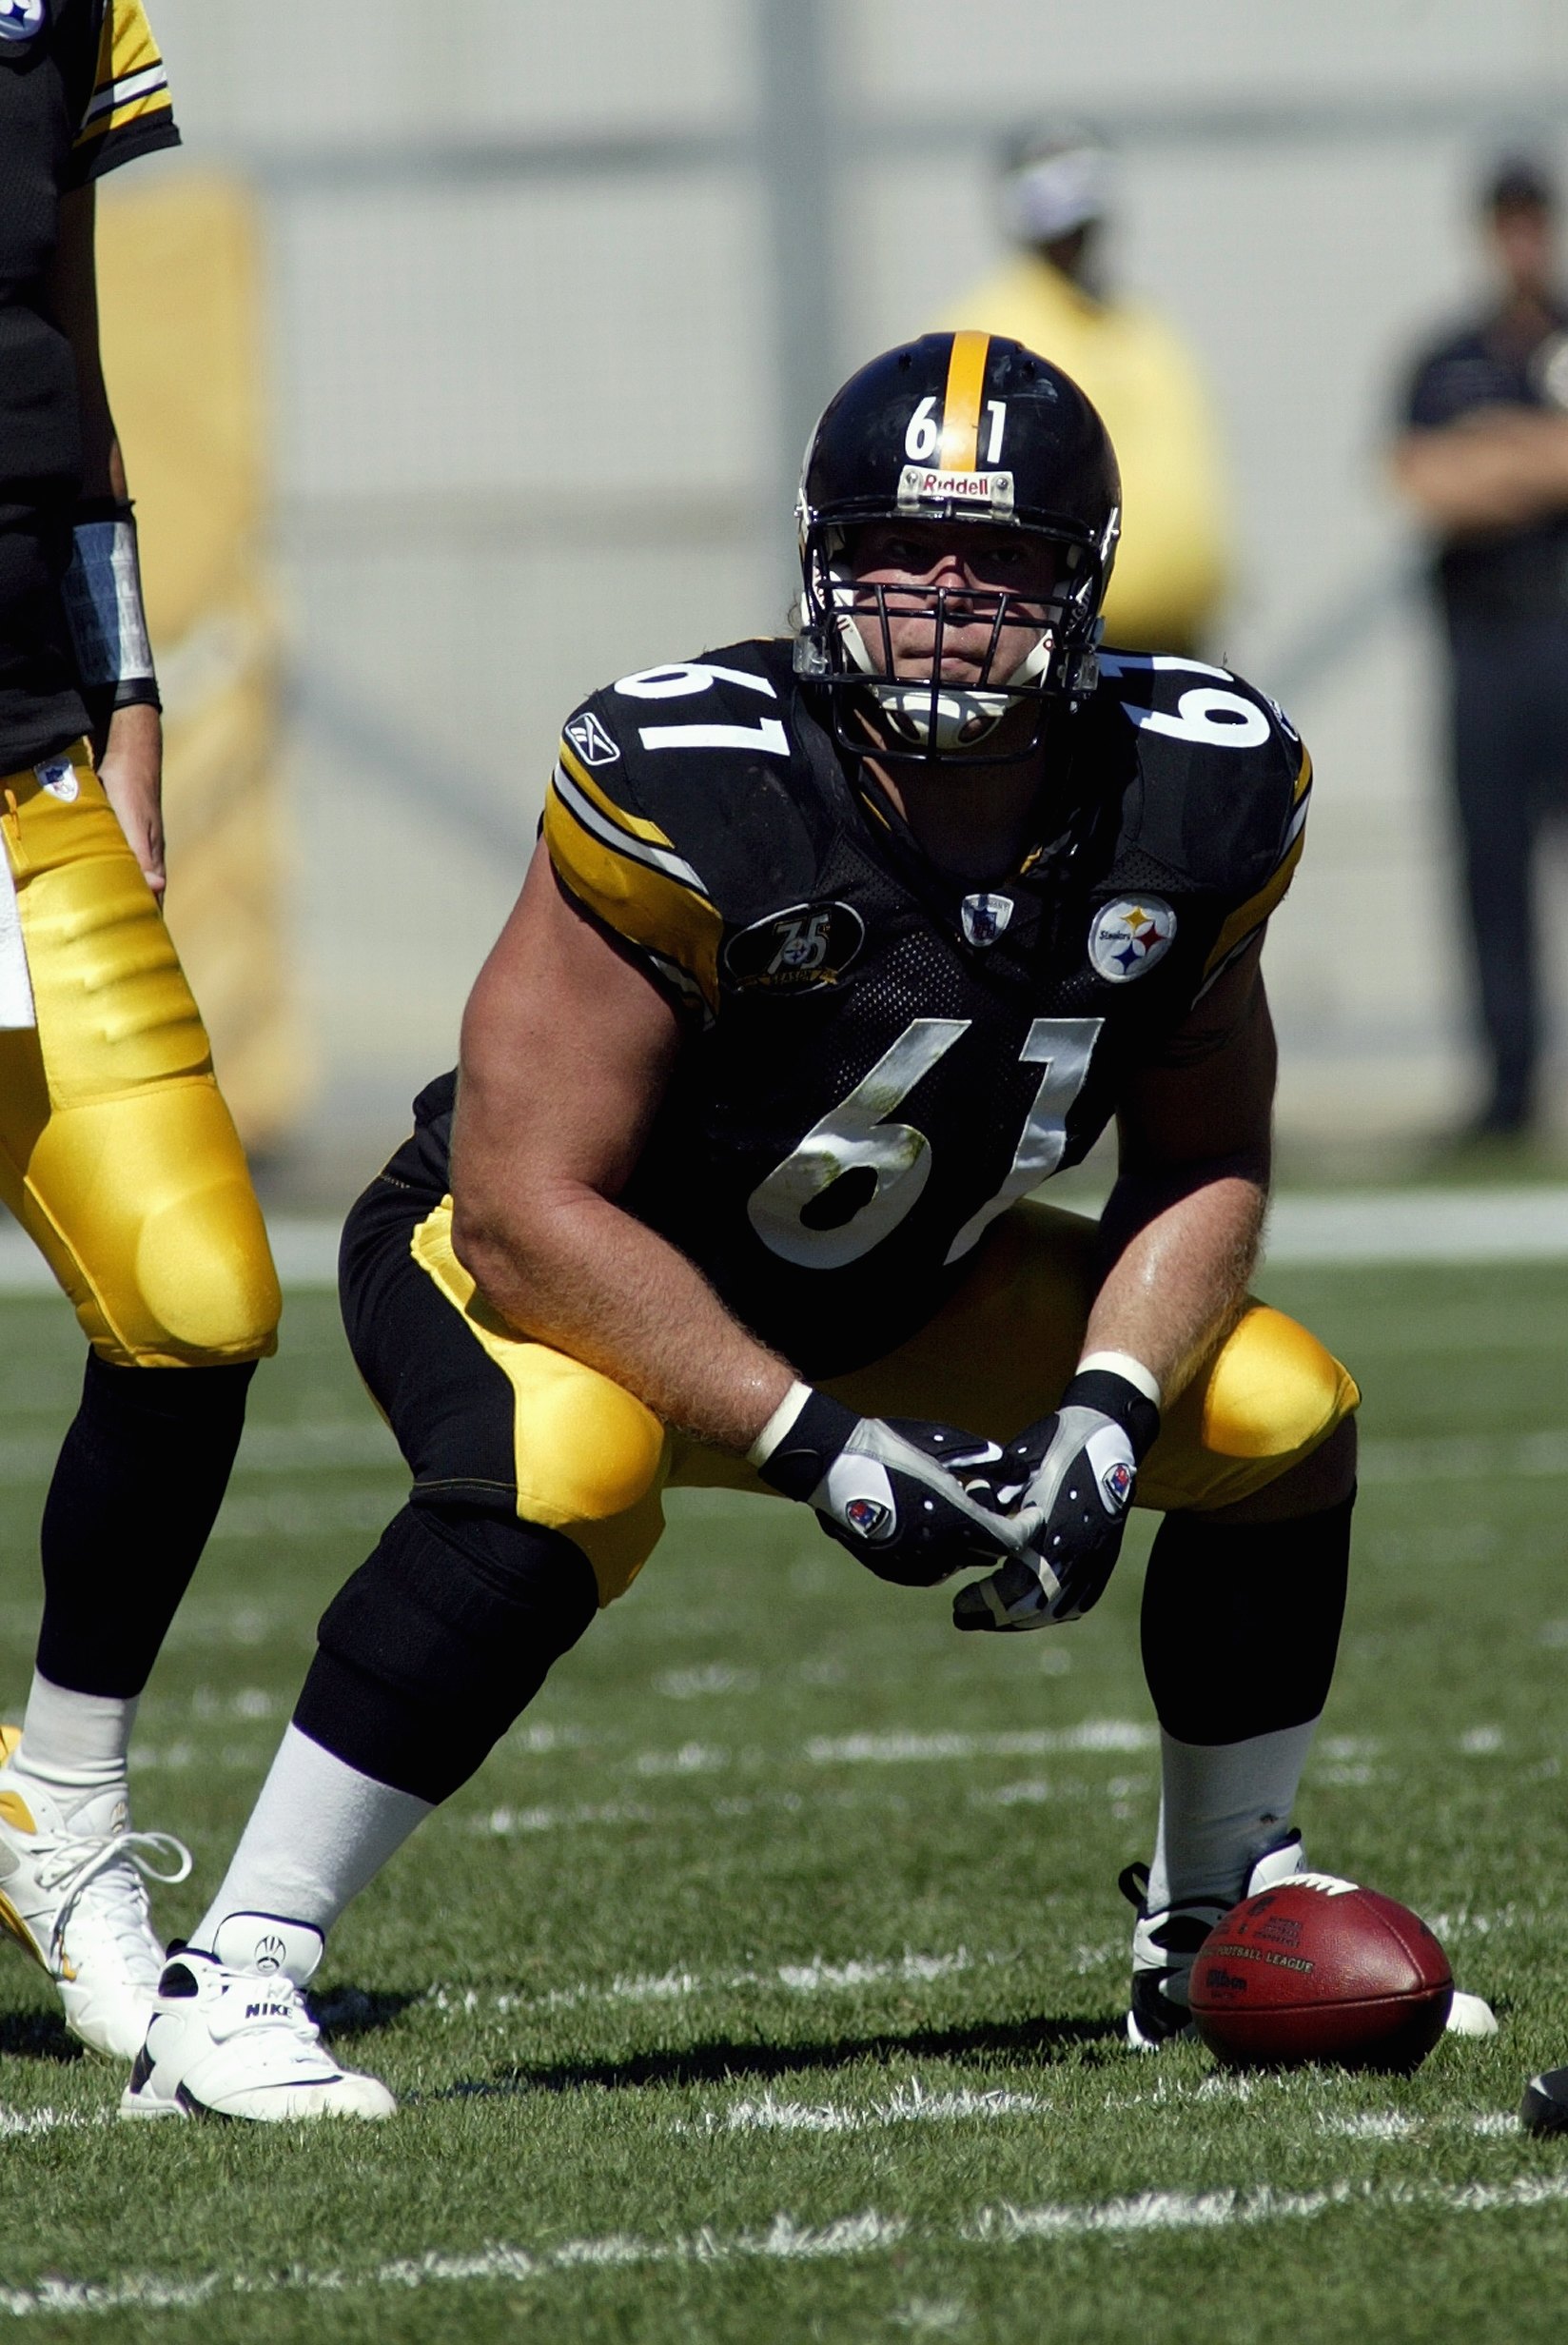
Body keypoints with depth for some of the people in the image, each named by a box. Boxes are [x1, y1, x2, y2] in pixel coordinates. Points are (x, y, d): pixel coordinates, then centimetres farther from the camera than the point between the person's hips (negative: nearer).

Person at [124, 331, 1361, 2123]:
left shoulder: (1188, 801, -15)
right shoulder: (688, 792, -33)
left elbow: (1204, 1164, -1)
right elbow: (529, 1209, -31)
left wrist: (1102, 1423, -19)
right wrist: (816, 1449, -35)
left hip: (881, 1296, 6)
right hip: (574, 1280, -6)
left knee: (1280, 1418, -5)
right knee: (565, 1473, -38)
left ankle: (1218, 1928, 18)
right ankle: (228, 1986, -30)